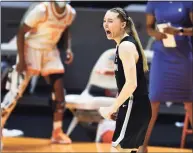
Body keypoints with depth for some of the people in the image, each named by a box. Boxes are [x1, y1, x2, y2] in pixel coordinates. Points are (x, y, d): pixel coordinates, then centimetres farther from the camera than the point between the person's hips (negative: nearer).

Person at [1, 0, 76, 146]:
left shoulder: (71, 13, -8)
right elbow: (21, 33, -19)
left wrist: (69, 48, -1)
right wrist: (21, 60, -21)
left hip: (50, 51, 6)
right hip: (31, 49, -6)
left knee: (59, 90, 3)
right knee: (17, 91, -11)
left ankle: (57, 132, 14)